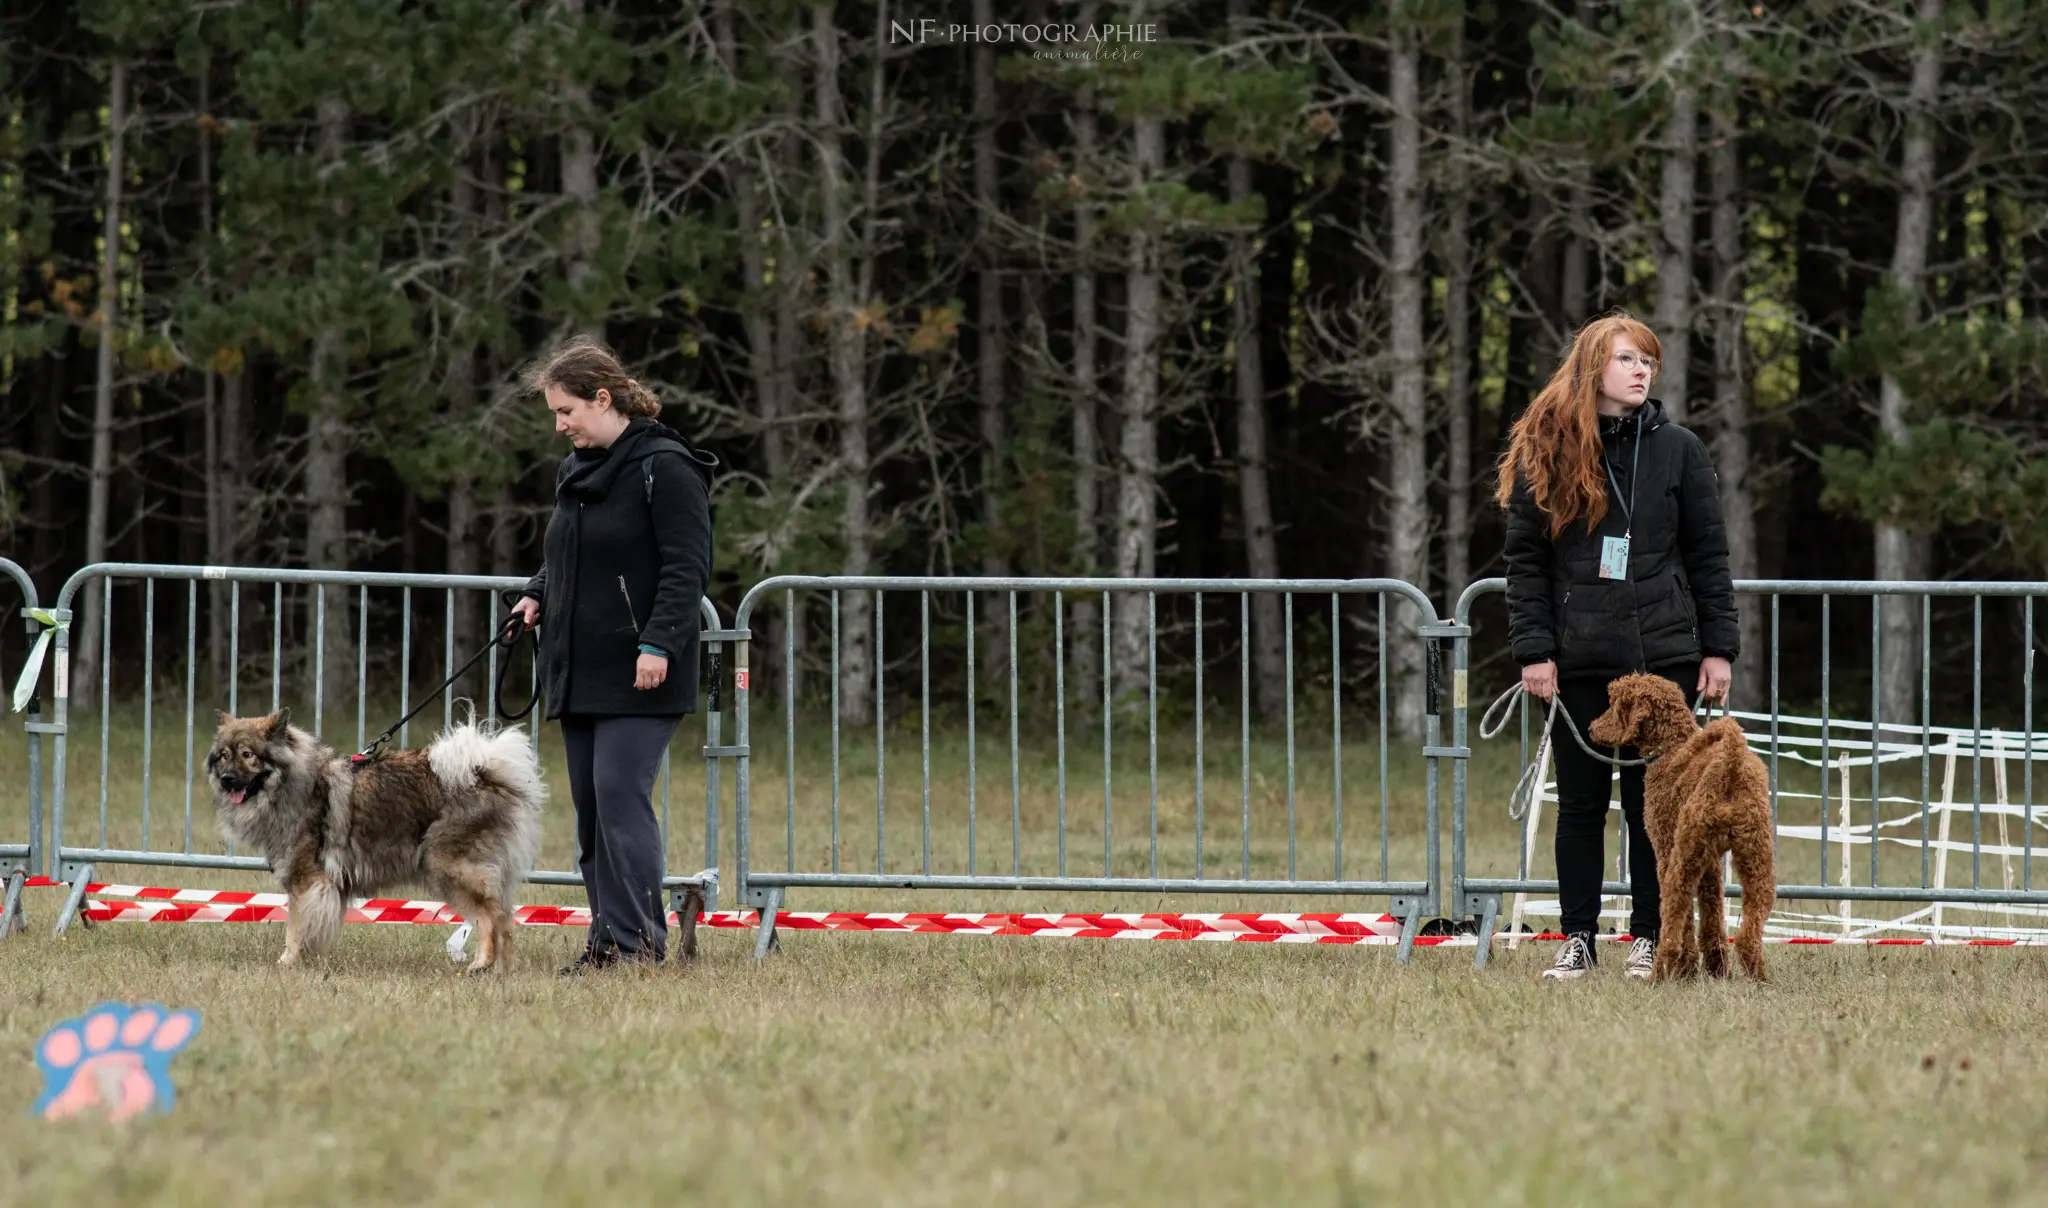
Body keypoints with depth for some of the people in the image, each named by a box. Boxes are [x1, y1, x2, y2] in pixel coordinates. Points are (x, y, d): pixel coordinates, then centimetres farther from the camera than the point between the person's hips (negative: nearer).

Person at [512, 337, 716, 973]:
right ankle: (606, 938, 8)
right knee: (589, 804, 6)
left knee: (620, 794, -15)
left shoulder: (665, 468, -10)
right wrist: (538, 594, 11)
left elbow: (688, 565, -14)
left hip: (637, 676, -8)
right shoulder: (576, 470, 16)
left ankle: (639, 940, -14)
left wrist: (659, 642, -23)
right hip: (578, 669, 8)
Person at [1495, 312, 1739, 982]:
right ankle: (1577, 939, 11)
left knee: (1653, 801, 2)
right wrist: (1533, 649, -6)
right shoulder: (1546, 453, 3)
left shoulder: (1678, 450, 5)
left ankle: (1648, 939, 9)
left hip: (1663, 656, 0)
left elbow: (1708, 556, 6)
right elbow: (1525, 561, 3)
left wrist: (1717, 648, 0)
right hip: (1578, 661, 0)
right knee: (1580, 803, 4)